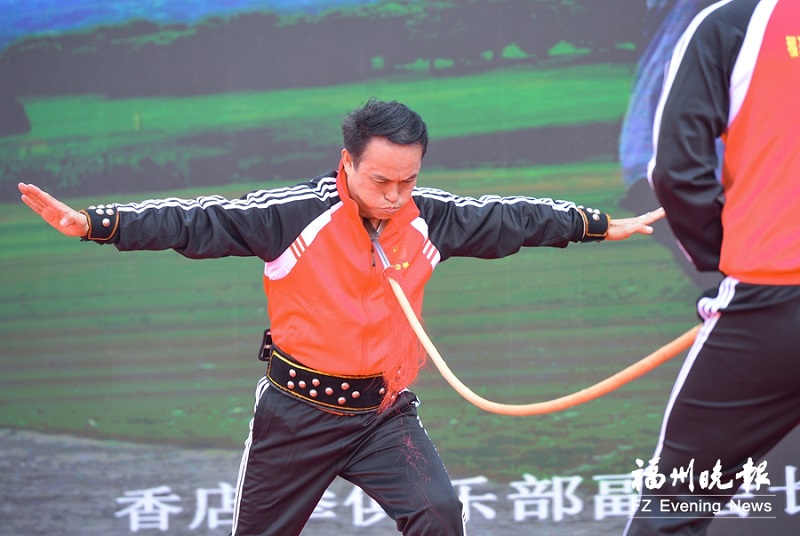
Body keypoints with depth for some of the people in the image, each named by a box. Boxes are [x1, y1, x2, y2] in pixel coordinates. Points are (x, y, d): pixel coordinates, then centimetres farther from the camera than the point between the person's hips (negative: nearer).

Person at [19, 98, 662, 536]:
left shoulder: (433, 217, -5)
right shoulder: (295, 213, -17)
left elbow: (509, 218, 10)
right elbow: (201, 222, -19)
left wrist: (602, 225, 18)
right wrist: (94, 223, -27)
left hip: (386, 412, 2)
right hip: (297, 413, -2)